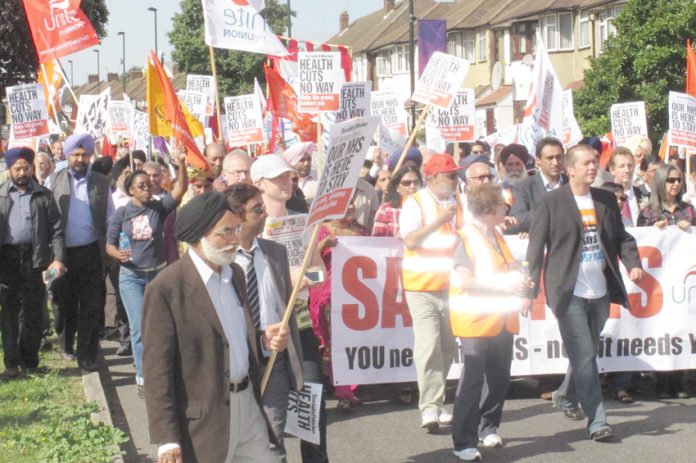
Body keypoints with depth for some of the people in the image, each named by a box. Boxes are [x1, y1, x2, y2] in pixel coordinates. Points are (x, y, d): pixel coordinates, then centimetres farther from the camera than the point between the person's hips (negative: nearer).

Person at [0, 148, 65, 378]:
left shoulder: (44, 196, 6)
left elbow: (56, 229, 2)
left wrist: (58, 259, -10)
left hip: (34, 258, -1)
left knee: (34, 312, 3)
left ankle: (29, 361, 13)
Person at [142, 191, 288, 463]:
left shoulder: (235, 273, 9)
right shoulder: (166, 288, -15)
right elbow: (156, 369, -15)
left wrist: (264, 341, 0)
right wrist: (167, 439, -17)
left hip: (249, 406, 7)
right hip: (203, 420, -7)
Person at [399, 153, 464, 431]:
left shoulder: (457, 202, 13)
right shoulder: (415, 203, -5)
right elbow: (410, 241, -15)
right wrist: (440, 220, -22)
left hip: (452, 286, 6)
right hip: (423, 286, -6)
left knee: (447, 347, 8)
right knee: (428, 347, -12)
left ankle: (435, 402, 18)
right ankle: (430, 408, -11)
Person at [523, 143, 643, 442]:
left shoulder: (607, 199, 10)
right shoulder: (551, 202, -4)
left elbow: (621, 236, 15)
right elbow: (536, 247, -6)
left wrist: (632, 262, -5)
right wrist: (530, 291, -10)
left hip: (600, 293, 5)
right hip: (569, 293, -5)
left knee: (587, 352, 16)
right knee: (584, 356, -8)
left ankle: (565, 396, 40)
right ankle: (597, 421, -4)